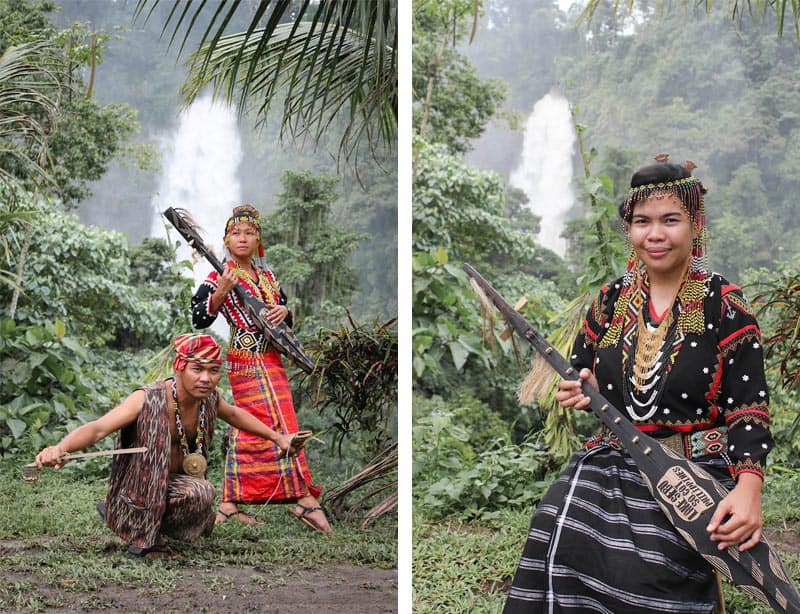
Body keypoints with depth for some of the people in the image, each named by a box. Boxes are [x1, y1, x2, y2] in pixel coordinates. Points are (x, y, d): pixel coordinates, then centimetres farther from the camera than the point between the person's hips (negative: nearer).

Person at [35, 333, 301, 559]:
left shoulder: (209, 398, -5)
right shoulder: (147, 400, -25)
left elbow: (234, 415, 19)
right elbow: (98, 428, -38)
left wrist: (277, 438, 23)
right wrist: (60, 448, -57)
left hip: (175, 482, 7)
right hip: (141, 486, -7)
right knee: (200, 493, -29)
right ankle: (145, 537, -6)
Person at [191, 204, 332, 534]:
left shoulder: (268, 278, 16)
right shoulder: (218, 278, -2)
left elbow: (286, 318, 23)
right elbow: (199, 319, -9)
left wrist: (284, 311, -1)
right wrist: (221, 292, -22)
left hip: (270, 360, 7)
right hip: (247, 360, -7)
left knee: (247, 427, 6)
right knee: (279, 424, -11)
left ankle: (229, 504, 9)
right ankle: (303, 498, -7)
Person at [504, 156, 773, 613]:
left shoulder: (725, 305, -2)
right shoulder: (611, 300, 11)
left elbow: (749, 407, -5)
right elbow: (581, 374, 24)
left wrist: (748, 486, -21)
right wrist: (582, 394, -2)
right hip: (611, 459, 4)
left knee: (648, 567, -29)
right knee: (562, 541, -26)